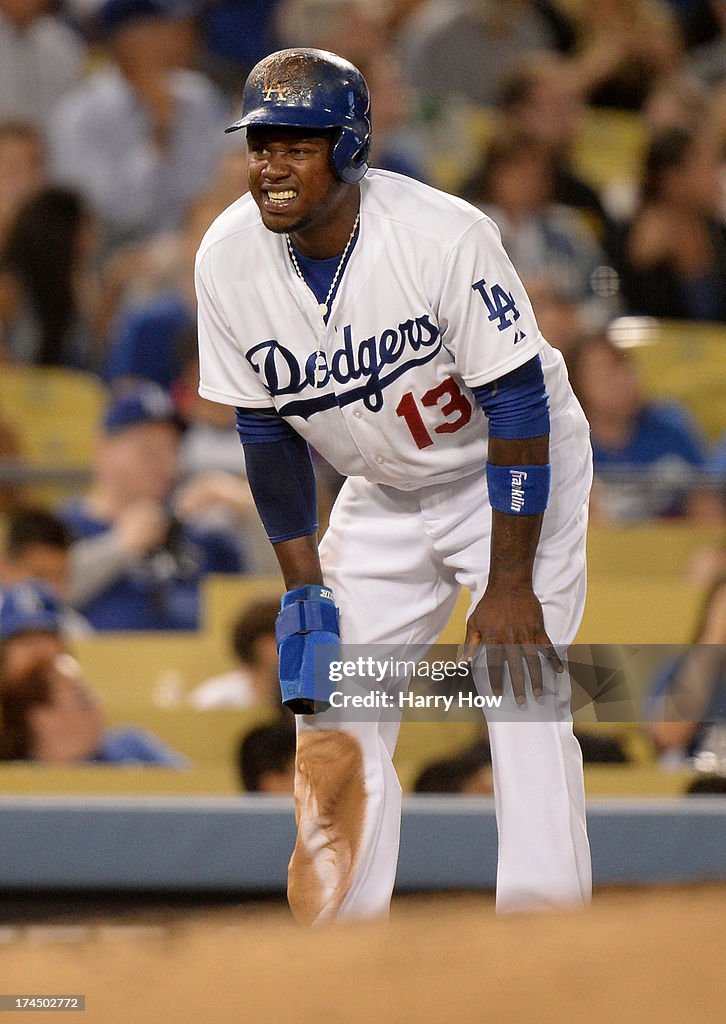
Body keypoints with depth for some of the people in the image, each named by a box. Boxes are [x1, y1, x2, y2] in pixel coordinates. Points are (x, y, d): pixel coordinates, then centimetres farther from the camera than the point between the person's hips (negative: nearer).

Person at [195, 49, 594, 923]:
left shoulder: (444, 236, -30)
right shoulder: (228, 259, -16)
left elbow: (519, 405, -25)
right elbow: (266, 427, -3)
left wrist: (509, 586, -25)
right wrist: (302, 581, -5)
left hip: (514, 472, -5)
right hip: (382, 495, 5)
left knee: (521, 687, -17)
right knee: (332, 711, 1)